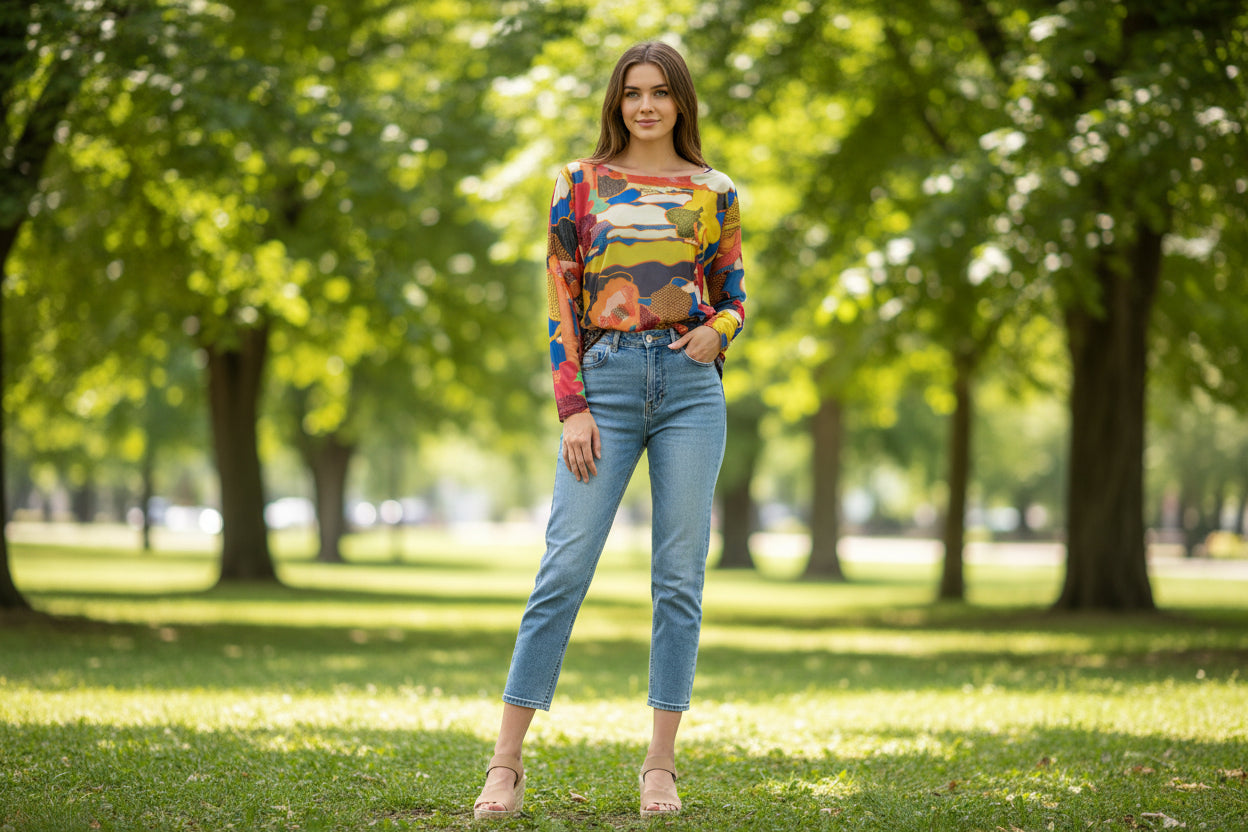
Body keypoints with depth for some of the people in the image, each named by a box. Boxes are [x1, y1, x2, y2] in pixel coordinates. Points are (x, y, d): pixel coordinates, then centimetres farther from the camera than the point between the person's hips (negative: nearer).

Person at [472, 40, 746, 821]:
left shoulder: (714, 194, 10)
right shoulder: (581, 185, 7)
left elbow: (736, 299, 17)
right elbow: (562, 303, 4)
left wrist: (715, 332, -7)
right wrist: (573, 409, -5)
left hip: (691, 383, 1)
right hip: (607, 381, -1)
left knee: (679, 577, 1)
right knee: (564, 570, -6)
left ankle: (661, 765, 8)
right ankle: (507, 763, -3)